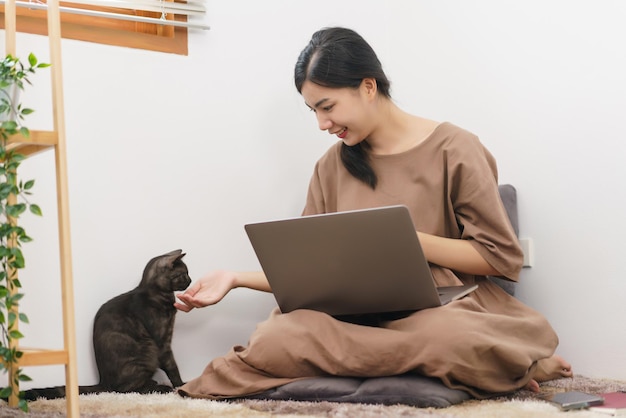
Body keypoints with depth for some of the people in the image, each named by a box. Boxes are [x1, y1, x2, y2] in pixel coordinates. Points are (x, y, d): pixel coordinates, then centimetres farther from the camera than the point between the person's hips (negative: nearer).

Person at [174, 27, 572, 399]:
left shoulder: (452, 149, 0)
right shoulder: (332, 166, 15)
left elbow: (502, 256, -2)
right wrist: (238, 278, 3)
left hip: (445, 306, -5)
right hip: (360, 315, 5)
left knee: (452, 337, -44)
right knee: (273, 341, -31)